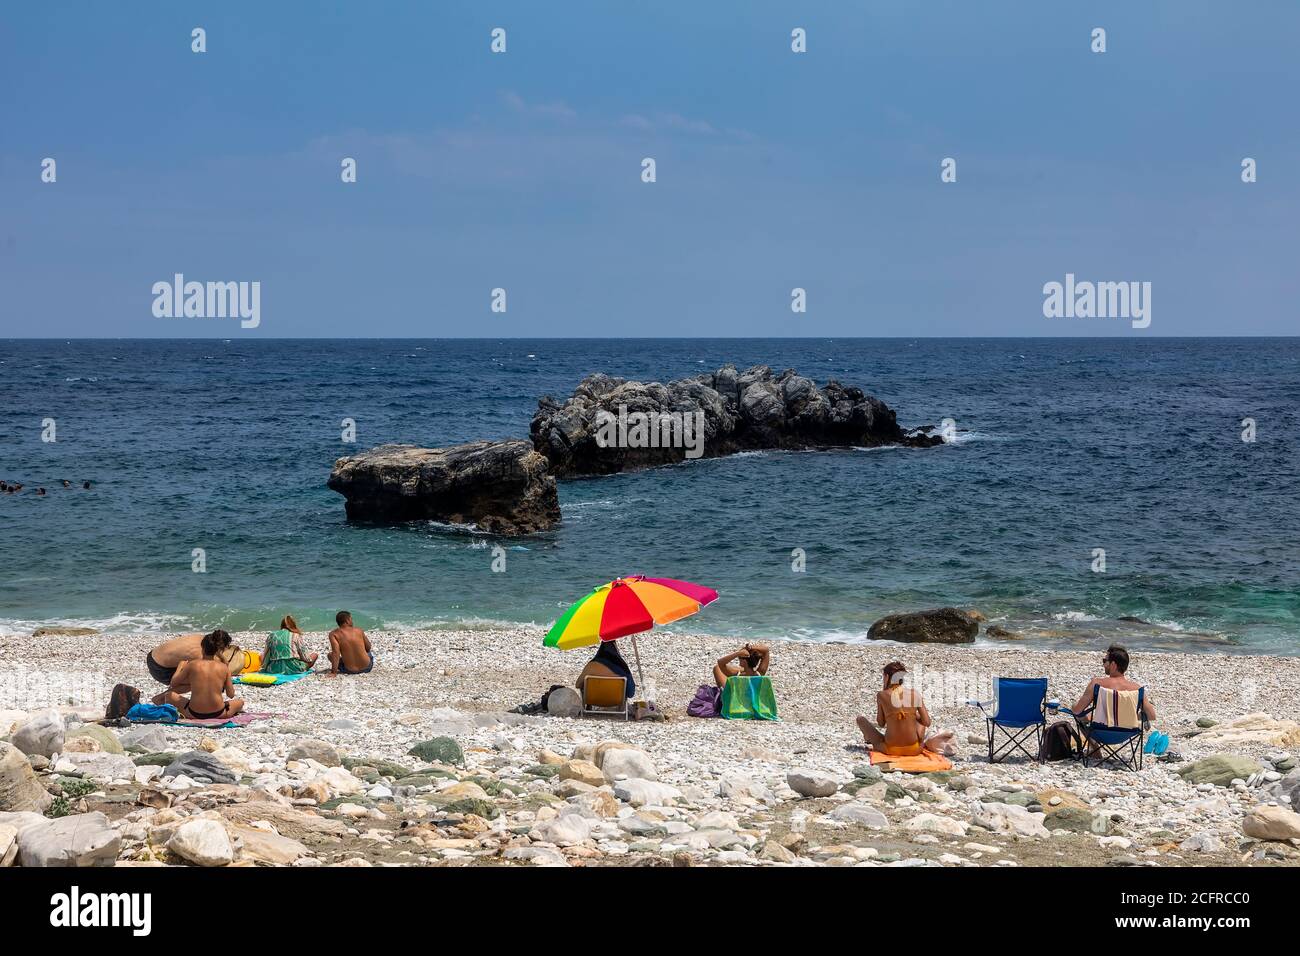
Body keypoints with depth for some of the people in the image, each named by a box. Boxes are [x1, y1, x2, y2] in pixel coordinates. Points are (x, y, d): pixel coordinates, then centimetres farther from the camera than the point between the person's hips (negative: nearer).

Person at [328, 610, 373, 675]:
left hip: (349, 670, -2)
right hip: (366, 668, 2)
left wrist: (333, 673, -22)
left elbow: (335, 652, -20)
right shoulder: (358, 630, -2)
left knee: (330, 655, 25)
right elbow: (368, 648, 9)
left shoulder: (333, 634, -8)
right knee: (371, 651, 36)